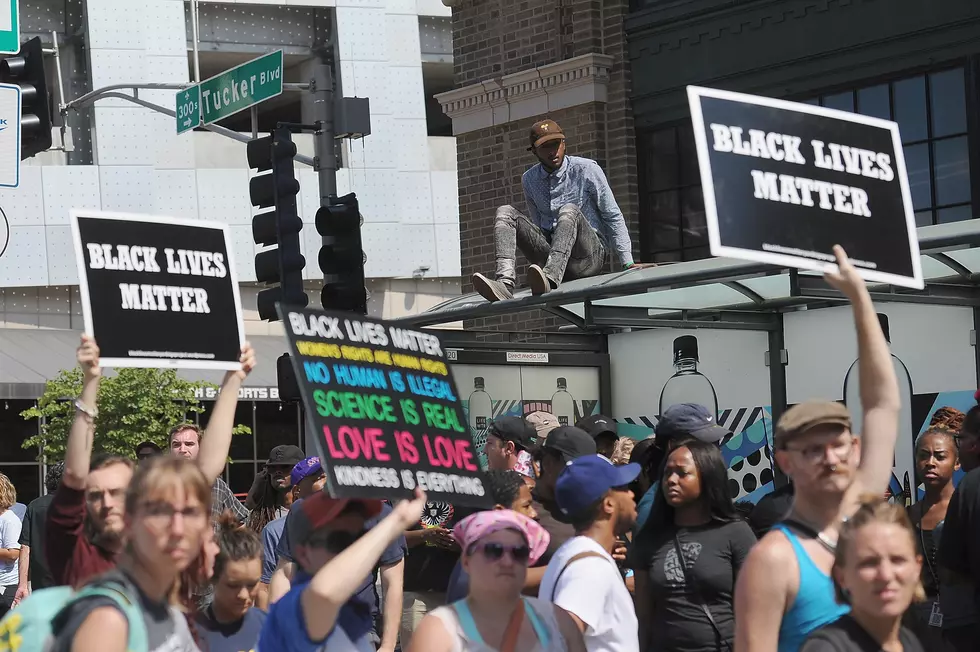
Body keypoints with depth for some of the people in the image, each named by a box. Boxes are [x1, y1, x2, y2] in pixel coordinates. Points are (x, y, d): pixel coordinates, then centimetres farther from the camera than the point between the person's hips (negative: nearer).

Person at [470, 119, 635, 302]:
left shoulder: (587, 169, -3)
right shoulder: (529, 179, 10)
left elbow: (613, 216, -2)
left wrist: (628, 263, -7)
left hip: (588, 257, -4)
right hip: (549, 254, 4)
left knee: (569, 210, -33)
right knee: (505, 212, -11)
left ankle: (550, 280, -58)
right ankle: (505, 283, -37)